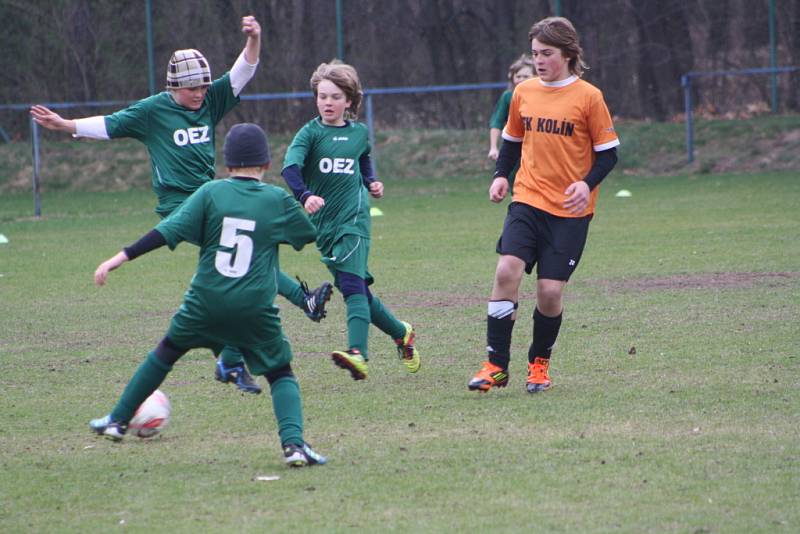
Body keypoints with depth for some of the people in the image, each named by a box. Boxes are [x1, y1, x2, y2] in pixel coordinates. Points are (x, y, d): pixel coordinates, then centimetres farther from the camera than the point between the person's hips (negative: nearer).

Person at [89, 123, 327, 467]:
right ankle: (293, 442, -12)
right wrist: (307, 208, 39)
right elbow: (310, 234, 18)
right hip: (255, 309, -1)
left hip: (205, 302, 1)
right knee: (281, 374, 11)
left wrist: (119, 258, -7)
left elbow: (168, 232, -9)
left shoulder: (211, 192, -2)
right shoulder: (278, 200, 0)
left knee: (165, 354, 23)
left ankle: (117, 421, 31)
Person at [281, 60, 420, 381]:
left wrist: (372, 183, 9)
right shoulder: (311, 132, -1)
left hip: (353, 218, -1)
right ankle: (401, 333, 29)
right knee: (358, 291, 8)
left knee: (352, 284, -20)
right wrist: (304, 195, -38)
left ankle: (357, 354, -33)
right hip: (323, 222, 1)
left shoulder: (360, 133, 8)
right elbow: (290, 166, -20)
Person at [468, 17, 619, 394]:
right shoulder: (524, 93, 7)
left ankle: (539, 363, 21)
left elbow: (607, 152, -1)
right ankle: (496, 366, -11)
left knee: (551, 290, -5)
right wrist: (502, 175, 4)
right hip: (527, 200, 3)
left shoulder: (588, 97, -5)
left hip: (570, 210, -3)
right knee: (507, 270, -18)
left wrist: (588, 183, -18)